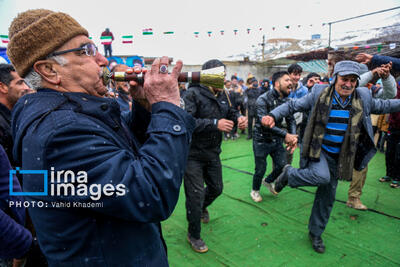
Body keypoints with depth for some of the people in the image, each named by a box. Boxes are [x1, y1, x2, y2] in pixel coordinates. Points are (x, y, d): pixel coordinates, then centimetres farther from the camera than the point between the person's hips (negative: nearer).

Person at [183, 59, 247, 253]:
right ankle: (193, 235, 25)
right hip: (193, 154, -7)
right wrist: (215, 124, -35)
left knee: (216, 188, 22)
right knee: (196, 194, 2)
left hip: (213, 152, 7)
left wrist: (239, 118, -11)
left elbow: (231, 112, 13)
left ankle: (202, 207, 56)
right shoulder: (193, 94, -18)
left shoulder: (223, 95, 4)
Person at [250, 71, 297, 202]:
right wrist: (285, 134, -33)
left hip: (277, 140, 6)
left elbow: (291, 120, 1)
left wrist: (293, 135, -19)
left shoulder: (286, 100, 0)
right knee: (261, 169, 5)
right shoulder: (263, 99, -20)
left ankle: (268, 181, 39)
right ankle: (255, 191, 33)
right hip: (262, 140, -5)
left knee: (282, 165, 7)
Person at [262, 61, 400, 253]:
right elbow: (293, 105, -8)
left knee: (327, 197, 11)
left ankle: (315, 234, 32)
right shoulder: (319, 94, -11)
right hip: (317, 149, -4)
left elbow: (383, 106, 17)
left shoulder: (363, 98, -1)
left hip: (337, 156, 4)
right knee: (322, 176, -34)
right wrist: (273, 116, -22)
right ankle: (289, 173, -2)